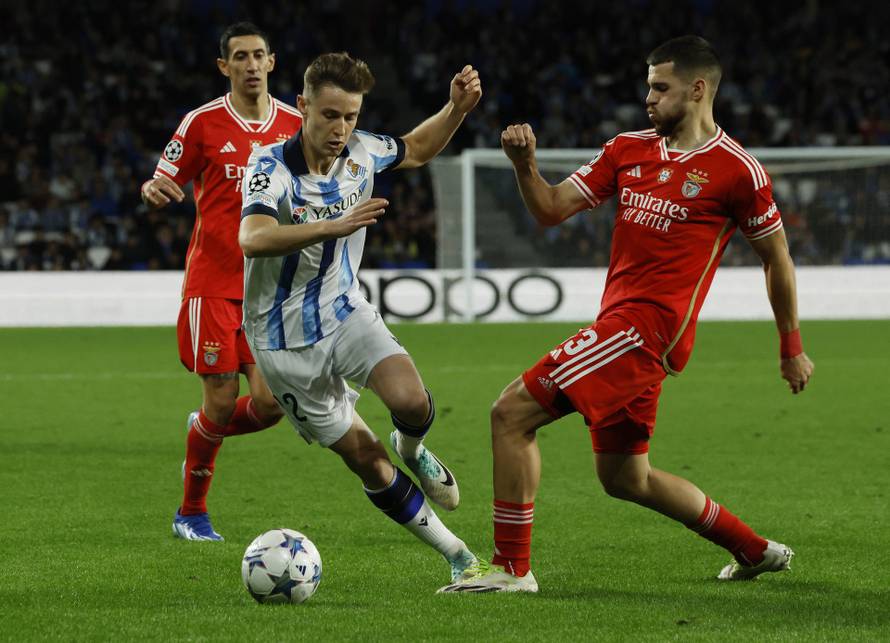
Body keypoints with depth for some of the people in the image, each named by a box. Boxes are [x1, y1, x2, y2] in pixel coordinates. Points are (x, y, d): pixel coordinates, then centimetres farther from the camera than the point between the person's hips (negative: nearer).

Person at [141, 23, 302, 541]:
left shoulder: (295, 124, 7)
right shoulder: (203, 123, -3)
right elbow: (164, 184, 1)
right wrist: (153, 191, -21)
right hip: (212, 283, -3)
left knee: (272, 403, -8)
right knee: (222, 399, -6)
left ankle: (206, 434, 27)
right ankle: (192, 512, 15)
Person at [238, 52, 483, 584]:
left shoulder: (361, 152, -5)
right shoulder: (271, 166, -21)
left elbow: (415, 150, 19)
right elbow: (253, 239, -40)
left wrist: (458, 109, 0)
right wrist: (335, 226, -50)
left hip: (347, 314, 4)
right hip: (287, 343, -3)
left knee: (412, 403, -25)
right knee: (368, 461, -2)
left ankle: (412, 451, 12)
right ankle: (459, 556, 11)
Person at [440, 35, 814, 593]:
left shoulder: (736, 169, -5)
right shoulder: (628, 150, 13)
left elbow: (776, 256, 5)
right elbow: (552, 209, 13)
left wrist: (792, 348, 10)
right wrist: (525, 164, -7)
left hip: (646, 323, -8)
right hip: (619, 325, 8)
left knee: (512, 412, -13)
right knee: (624, 478, 17)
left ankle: (510, 567, -7)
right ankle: (755, 550, 29)